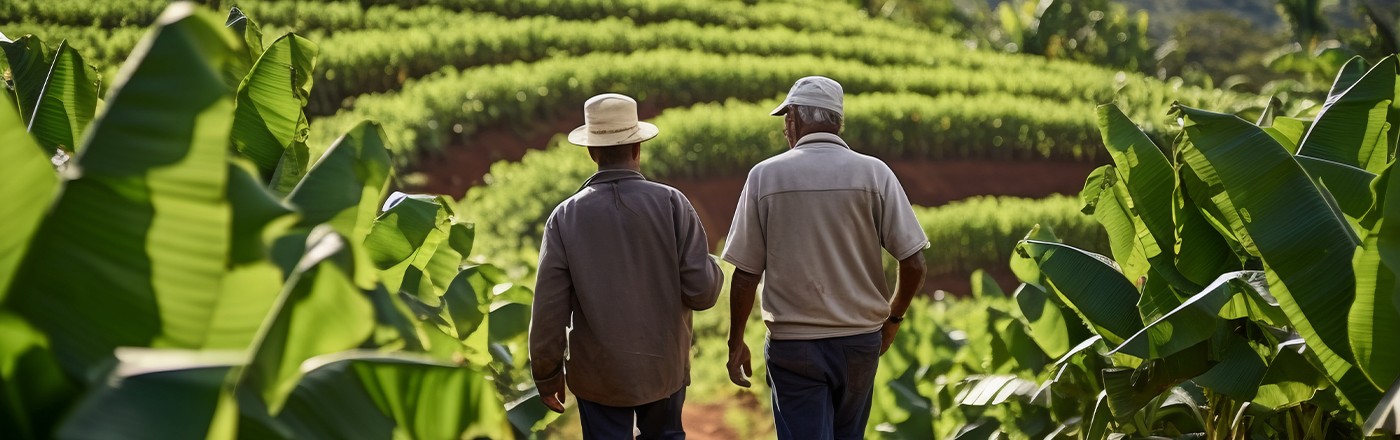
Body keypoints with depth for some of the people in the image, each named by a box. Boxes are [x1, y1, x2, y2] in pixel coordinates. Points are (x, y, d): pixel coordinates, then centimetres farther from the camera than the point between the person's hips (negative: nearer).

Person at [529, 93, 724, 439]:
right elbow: (701, 292, -13)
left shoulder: (566, 217, -9)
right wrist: (712, 268, 10)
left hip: (599, 374, 0)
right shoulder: (672, 204, -10)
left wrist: (547, 375, 3)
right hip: (664, 367, 1)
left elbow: (549, 309, -9)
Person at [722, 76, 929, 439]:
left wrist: (735, 343, 5)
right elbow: (913, 263, -6)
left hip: (793, 343, -2)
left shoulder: (766, 175, -6)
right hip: (860, 340, 2)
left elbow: (746, 273, -6)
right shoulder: (874, 173, -4)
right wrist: (893, 317, 12)